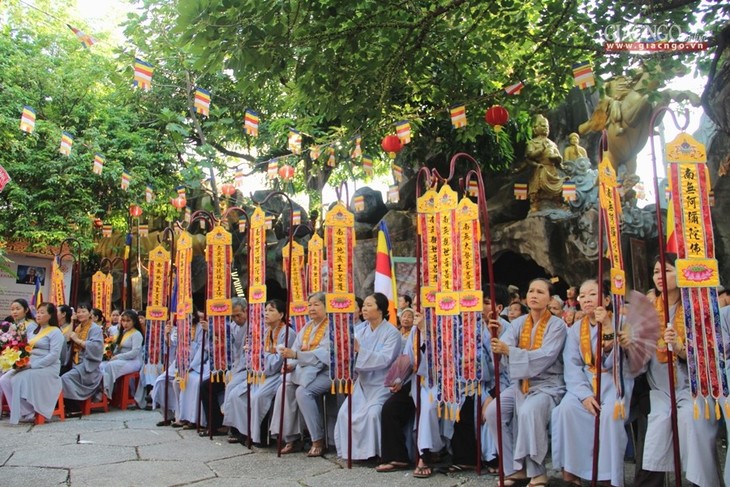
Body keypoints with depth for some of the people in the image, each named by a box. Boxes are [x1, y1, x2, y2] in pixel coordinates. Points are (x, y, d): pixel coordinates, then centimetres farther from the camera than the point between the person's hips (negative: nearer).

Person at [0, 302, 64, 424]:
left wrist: (32, 365, -20)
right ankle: (19, 410, -9)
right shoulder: (33, 331, 21)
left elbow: (54, 355, -15)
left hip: (47, 368, -7)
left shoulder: (55, 332, -5)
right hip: (29, 365, 7)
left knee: (20, 380, -27)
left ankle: (27, 413, -13)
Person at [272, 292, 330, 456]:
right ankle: (289, 439, -11)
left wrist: (295, 355, -28)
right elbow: (296, 349, 10)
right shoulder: (306, 327, 19)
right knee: (284, 388, -19)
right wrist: (290, 364, -12)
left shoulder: (330, 327, -6)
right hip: (303, 371, 7)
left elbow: (324, 355, -19)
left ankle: (318, 440, -17)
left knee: (303, 391, -30)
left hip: (324, 372, -7)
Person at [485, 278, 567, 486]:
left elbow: (544, 357, -22)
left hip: (548, 385, -5)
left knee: (528, 411, -34)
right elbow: (505, 349, -9)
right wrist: (497, 337, -31)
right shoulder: (518, 323, 7)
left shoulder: (557, 325, -7)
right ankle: (514, 468, -4)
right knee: (493, 411, -17)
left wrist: (508, 350, -34)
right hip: (520, 384, 5)